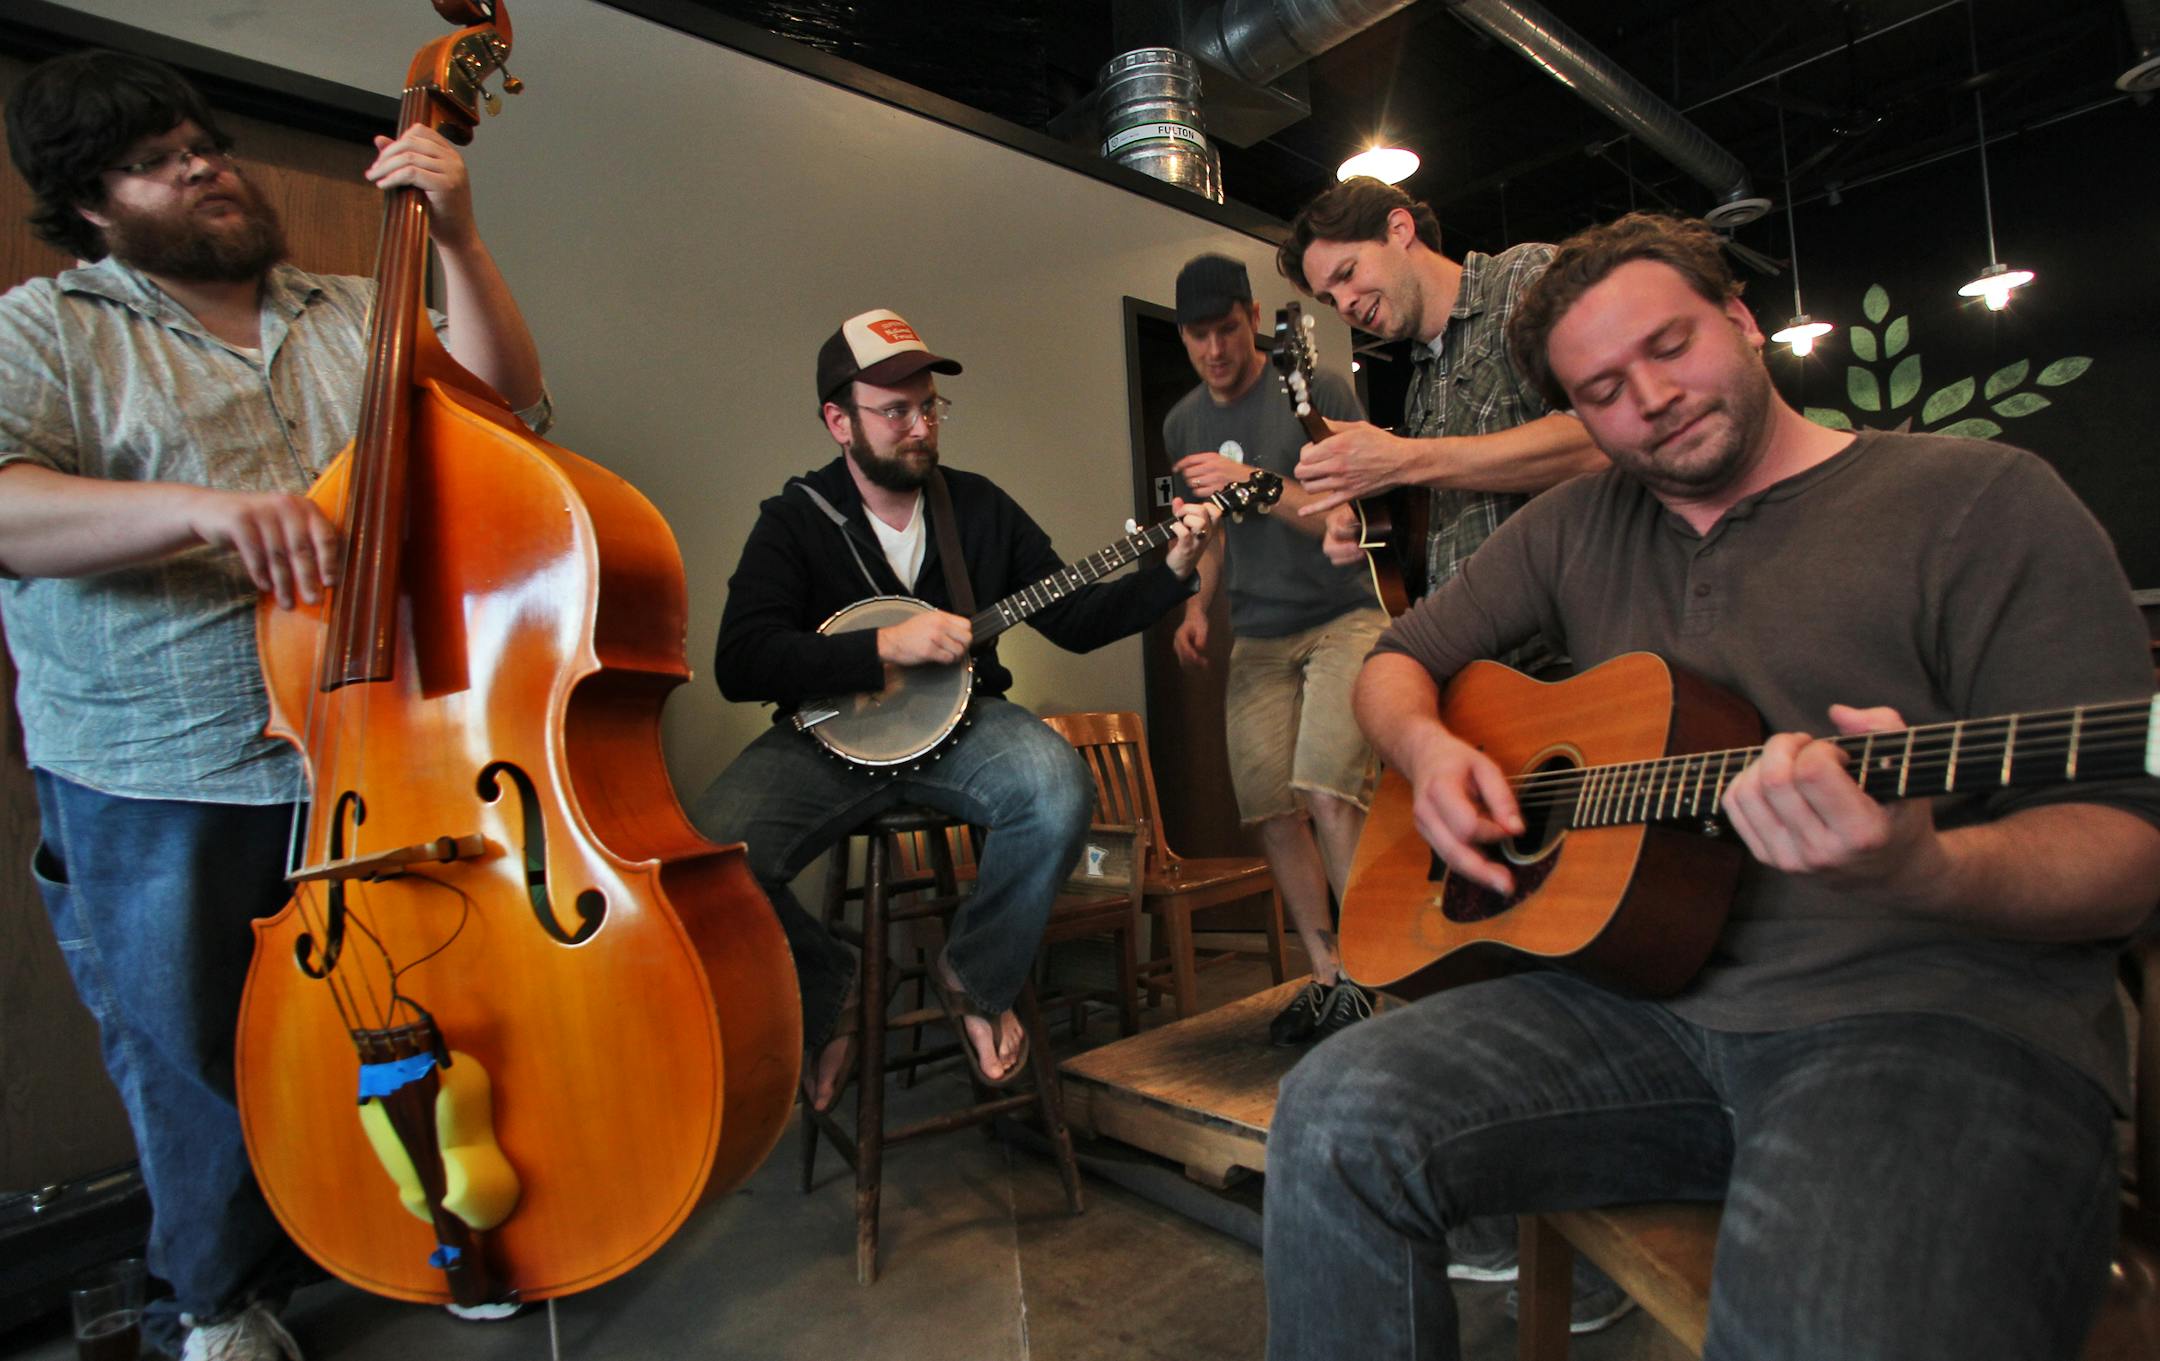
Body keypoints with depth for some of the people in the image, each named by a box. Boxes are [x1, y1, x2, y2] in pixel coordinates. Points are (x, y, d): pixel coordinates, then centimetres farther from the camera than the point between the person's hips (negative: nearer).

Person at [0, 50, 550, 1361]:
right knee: (198, 1057, 13)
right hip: (157, 786, -2)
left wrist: (460, 241, -9)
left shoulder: (355, 315, 13)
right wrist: (200, 506, -29)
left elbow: (506, 410, 0)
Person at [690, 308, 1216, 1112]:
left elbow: (1074, 620, 8)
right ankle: (826, 997, 6)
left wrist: (1173, 570, -6)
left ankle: (975, 977, 0)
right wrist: (885, 648, -23)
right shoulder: (795, 521, -1)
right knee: (710, 852, -27)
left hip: (956, 719, 2)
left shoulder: (980, 507, 7)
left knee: (1059, 794, -30)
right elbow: (738, 664, -14)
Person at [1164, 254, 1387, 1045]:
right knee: (1271, 811, -1)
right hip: (1258, 638, 5)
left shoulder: (1317, 391, -5)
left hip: (1344, 617, -5)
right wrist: (1196, 605, 8)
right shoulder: (1183, 423, 13)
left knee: (1328, 795, -21)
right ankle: (1329, 977, 12)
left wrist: (1253, 482, -23)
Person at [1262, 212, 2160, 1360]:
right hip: (1651, 995, 4)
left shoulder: (1980, 501, 0)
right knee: (1335, 1116, -18)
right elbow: (1398, 662, 19)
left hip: (1941, 1006, -3)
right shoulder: (1579, 525, 15)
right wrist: (1428, 747, -5)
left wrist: (1918, 873, -29)